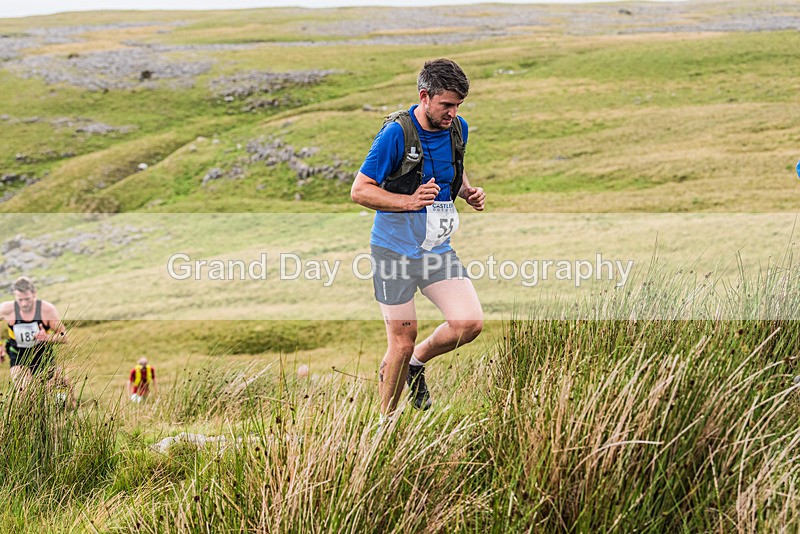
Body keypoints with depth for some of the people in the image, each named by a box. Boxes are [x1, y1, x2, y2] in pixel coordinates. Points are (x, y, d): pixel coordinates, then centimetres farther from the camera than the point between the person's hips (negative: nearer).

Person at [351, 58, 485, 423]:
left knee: (469, 323, -10)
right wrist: (411, 201, -25)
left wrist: (469, 192, 2)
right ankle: (385, 423, 18)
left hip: (438, 249, 5)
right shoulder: (396, 134, -16)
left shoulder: (458, 129, 3)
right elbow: (359, 190, -14)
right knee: (402, 341, -2)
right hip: (395, 251, -5)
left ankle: (417, 362, 19)